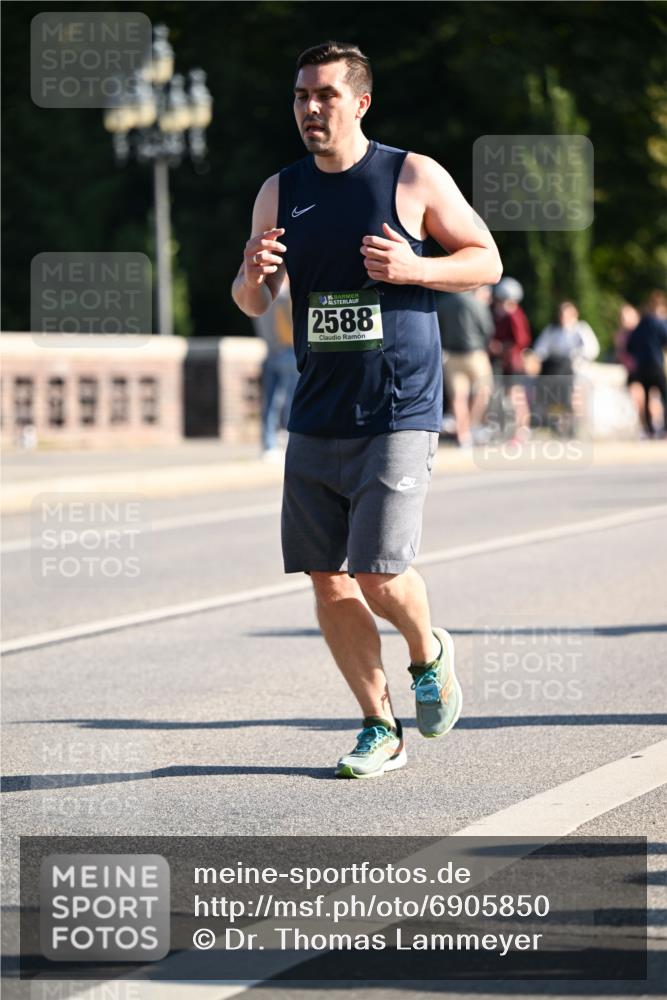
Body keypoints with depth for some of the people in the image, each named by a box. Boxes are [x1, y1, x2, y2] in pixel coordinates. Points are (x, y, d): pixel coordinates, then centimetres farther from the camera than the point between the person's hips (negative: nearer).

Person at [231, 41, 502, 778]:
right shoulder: (280, 192, 7)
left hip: (398, 414, -4)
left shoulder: (415, 178, -4)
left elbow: (487, 260, 2)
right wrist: (252, 277, -12)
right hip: (316, 417, 5)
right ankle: (380, 728, 18)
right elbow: (253, 303, 12)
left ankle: (428, 654, 20)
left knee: (379, 576, -13)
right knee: (328, 582, 3)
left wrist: (413, 268, -16)